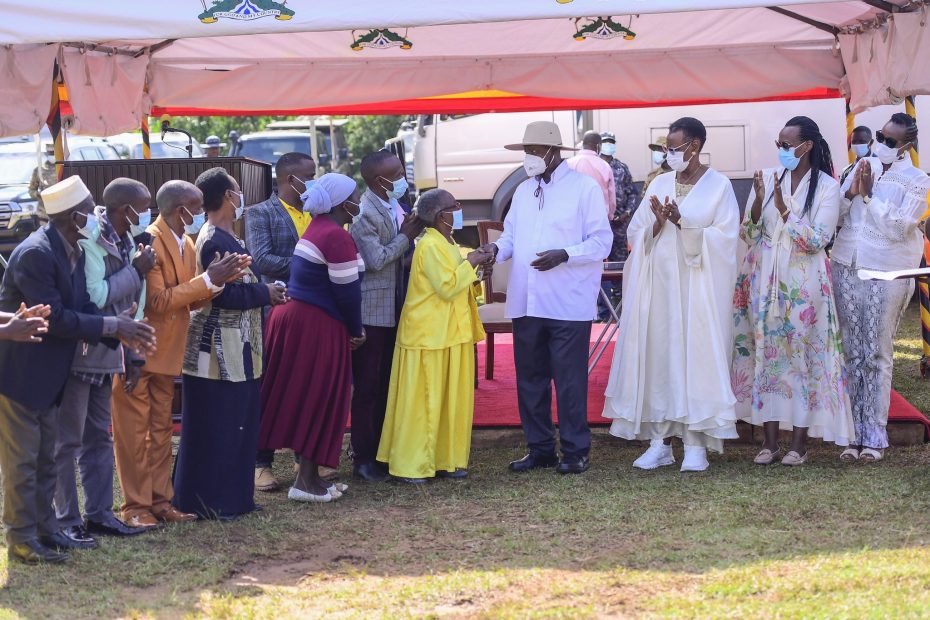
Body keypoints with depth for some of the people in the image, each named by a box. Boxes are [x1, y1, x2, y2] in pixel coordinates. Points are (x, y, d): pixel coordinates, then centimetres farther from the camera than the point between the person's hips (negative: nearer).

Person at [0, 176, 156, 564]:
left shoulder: (73, 252, 6)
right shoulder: (35, 254, -23)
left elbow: (83, 307, 6)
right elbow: (55, 318, -26)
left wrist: (121, 331, -9)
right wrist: (112, 325, -21)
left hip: (47, 375, 10)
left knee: (44, 459, 16)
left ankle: (45, 530, 25)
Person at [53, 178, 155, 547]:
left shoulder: (125, 242, 9)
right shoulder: (89, 241, -18)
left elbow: (129, 302, 12)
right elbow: (95, 295, -27)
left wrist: (131, 355, 10)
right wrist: (135, 270, -16)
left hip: (106, 356, 9)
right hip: (78, 355, -9)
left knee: (99, 438, 14)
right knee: (68, 441, 0)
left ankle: (99, 514, 22)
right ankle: (65, 520, 7)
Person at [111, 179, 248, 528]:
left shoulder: (187, 244, 9)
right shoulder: (149, 242, -19)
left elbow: (191, 300, 9)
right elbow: (158, 301, -24)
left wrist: (220, 278, -7)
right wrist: (207, 279, -22)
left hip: (166, 354, 9)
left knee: (161, 429, 12)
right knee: (134, 431, -1)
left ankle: (159, 500, 19)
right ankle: (135, 506, 5)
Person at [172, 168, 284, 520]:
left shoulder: (224, 237, 13)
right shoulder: (216, 241, -18)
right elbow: (226, 295, -22)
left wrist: (264, 291, 3)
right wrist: (265, 293, -11)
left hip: (234, 348, 10)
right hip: (220, 349, -10)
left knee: (237, 425, 15)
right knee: (216, 429, -3)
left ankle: (233, 496, 22)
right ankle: (208, 502, 4)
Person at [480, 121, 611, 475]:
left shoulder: (584, 188, -4)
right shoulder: (523, 191, 15)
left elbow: (602, 242, -8)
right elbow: (512, 236, 15)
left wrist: (564, 255, -22)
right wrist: (497, 249, -7)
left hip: (568, 304, -6)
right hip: (526, 302, 6)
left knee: (569, 379, -1)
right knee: (530, 378, 11)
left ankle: (575, 451, 9)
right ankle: (540, 448, 21)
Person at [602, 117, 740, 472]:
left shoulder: (718, 186, 0)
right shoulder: (660, 184, 12)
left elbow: (724, 237, -9)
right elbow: (635, 233, 8)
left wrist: (683, 223, -16)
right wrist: (658, 224, -11)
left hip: (697, 287, -4)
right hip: (658, 286, 4)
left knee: (696, 355, -3)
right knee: (657, 356, 2)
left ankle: (696, 444, 2)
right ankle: (660, 441, 8)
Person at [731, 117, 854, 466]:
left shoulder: (826, 186, -3)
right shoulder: (767, 178, 5)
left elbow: (817, 240, -10)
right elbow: (747, 235, 4)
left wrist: (784, 208, -17)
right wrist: (758, 202, -12)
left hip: (803, 283, -3)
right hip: (764, 281, 3)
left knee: (802, 356, 0)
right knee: (766, 354, 4)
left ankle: (799, 443, 8)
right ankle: (770, 440, 11)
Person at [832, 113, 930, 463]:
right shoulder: (863, 166, 9)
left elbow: (899, 227, -16)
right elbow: (836, 215, 6)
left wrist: (869, 195, -18)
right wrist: (851, 190, -11)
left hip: (886, 273, -4)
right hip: (847, 266, 4)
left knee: (878, 354, -1)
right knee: (852, 352, 6)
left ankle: (874, 436, 7)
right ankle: (855, 432, 12)